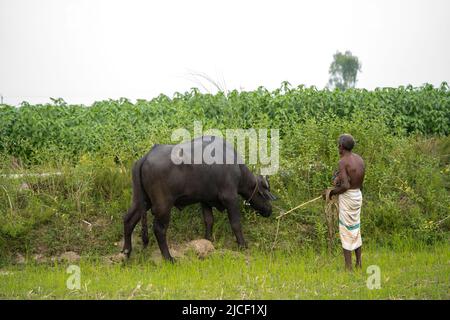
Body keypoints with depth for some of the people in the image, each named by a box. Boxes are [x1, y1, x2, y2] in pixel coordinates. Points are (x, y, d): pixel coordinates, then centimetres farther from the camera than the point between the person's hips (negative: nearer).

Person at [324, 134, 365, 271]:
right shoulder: (359, 159, 7)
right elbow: (360, 183, 11)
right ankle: (359, 263, 22)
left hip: (347, 196, -8)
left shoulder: (343, 162, -17)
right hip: (358, 194, 8)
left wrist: (332, 192, -10)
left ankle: (348, 267, 0)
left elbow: (345, 186, -25)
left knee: (346, 231, -1)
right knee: (356, 229, 17)